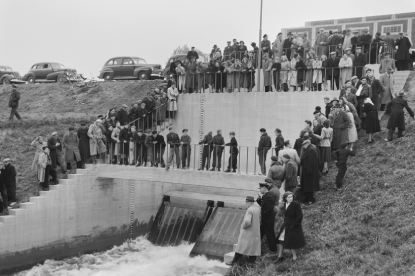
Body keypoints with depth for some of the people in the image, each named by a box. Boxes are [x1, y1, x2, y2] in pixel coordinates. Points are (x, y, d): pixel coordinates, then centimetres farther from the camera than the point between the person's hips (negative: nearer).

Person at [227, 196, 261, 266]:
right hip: (255, 233, 7)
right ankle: (252, 261, 12)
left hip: (247, 233, -7)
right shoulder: (257, 208, 4)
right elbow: (259, 220, 14)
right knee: (253, 248, 11)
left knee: (241, 248, 1)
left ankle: (234, 262, 7)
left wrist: (243, 226, -14)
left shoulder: (250, 210, -21)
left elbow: (247, 221, -31)